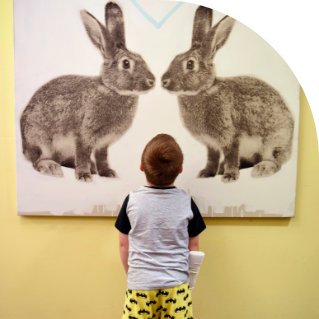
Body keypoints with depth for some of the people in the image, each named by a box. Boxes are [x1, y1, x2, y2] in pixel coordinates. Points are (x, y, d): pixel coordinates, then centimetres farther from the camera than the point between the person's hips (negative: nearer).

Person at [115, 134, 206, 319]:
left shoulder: (132, 200, -11)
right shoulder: (187, 202, -10)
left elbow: (124, 244, 0)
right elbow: (193, 245, 1)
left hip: (140, 285, 0)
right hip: (176, 285, 1)